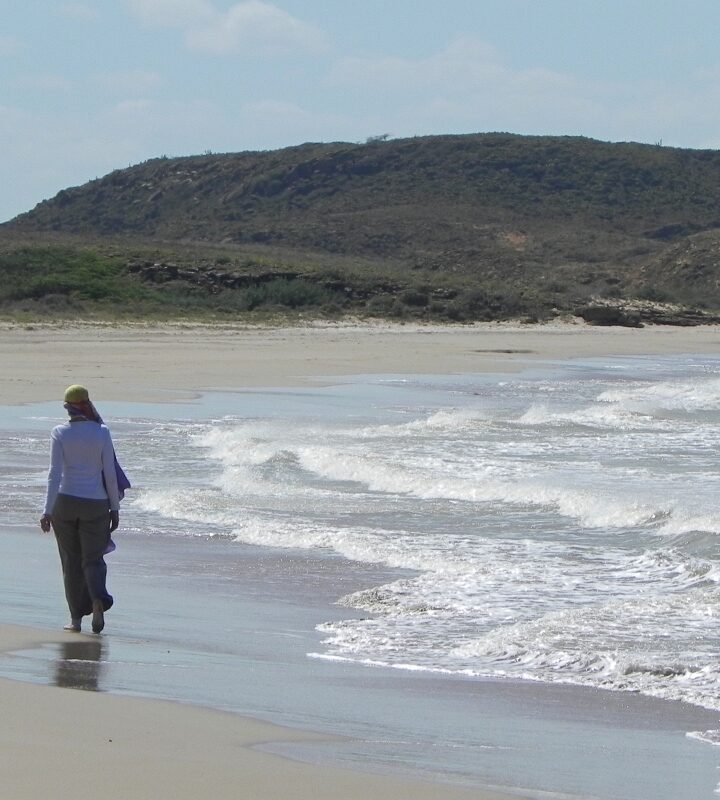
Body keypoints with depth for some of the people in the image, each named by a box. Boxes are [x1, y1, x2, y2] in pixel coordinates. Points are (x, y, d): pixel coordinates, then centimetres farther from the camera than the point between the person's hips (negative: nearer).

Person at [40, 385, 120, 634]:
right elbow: (110, 474, -3)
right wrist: (115, 508, 5)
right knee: (93, 559, 8)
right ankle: (98, 600, -21)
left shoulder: (60, 434, -4)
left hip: (65, 502, 0)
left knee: (71, 561, 11)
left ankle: (76, 618, 13)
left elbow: (55, 473, -8)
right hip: (96, 503, 0)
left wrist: (48, 511, -7)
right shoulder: (101, 433, -3)